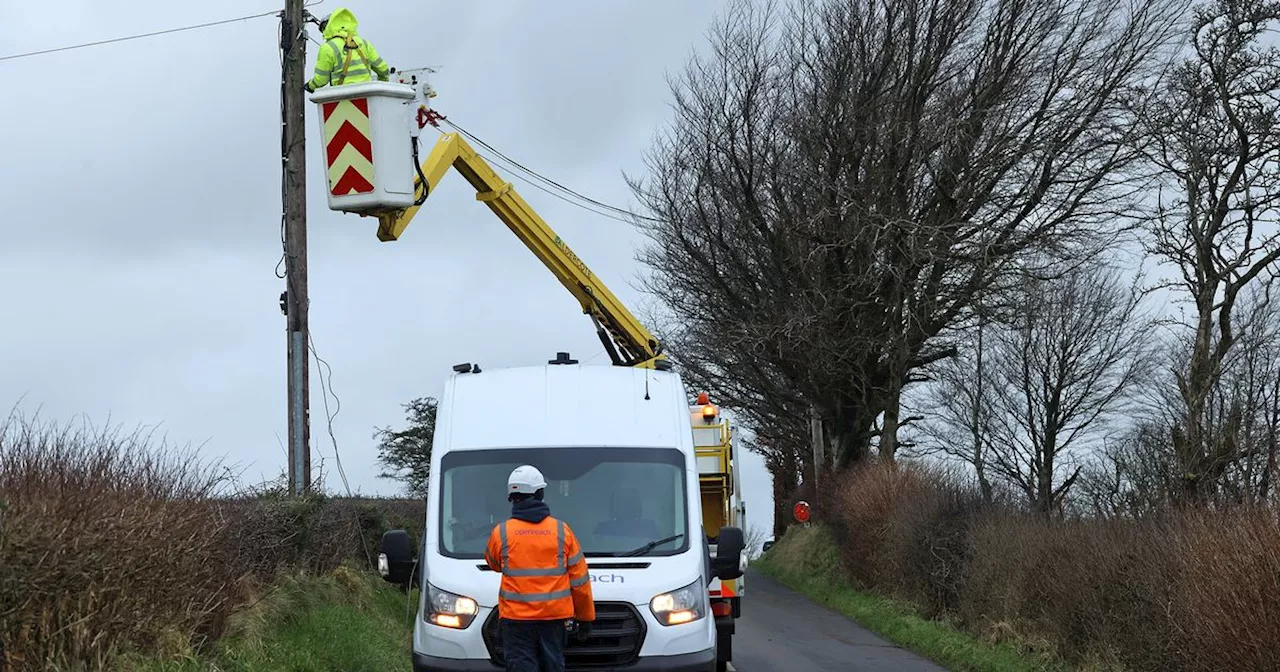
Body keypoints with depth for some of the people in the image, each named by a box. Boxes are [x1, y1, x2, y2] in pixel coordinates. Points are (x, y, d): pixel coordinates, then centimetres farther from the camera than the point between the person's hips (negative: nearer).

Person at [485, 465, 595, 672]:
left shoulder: (501, 532, -4)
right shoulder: (562, 531, 0)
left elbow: (493, 564, 18)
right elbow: (580, 579, 5)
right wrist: (586, 617, 14)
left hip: (516, 617, -2)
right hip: (555, 616, 2)